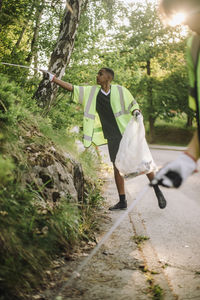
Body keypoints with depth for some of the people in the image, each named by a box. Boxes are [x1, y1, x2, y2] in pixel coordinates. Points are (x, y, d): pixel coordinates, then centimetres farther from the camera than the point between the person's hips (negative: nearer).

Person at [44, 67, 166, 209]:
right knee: (117, 166, 6)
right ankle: (122, 201, 14)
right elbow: (72, 88, 6)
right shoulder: (92, 91, 4)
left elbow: (133, 104, 3)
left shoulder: (120, 91, -6)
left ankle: (157, 191, 15)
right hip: (112, 137, 4)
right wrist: (53, 78, 3)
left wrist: (137, 113, -19)